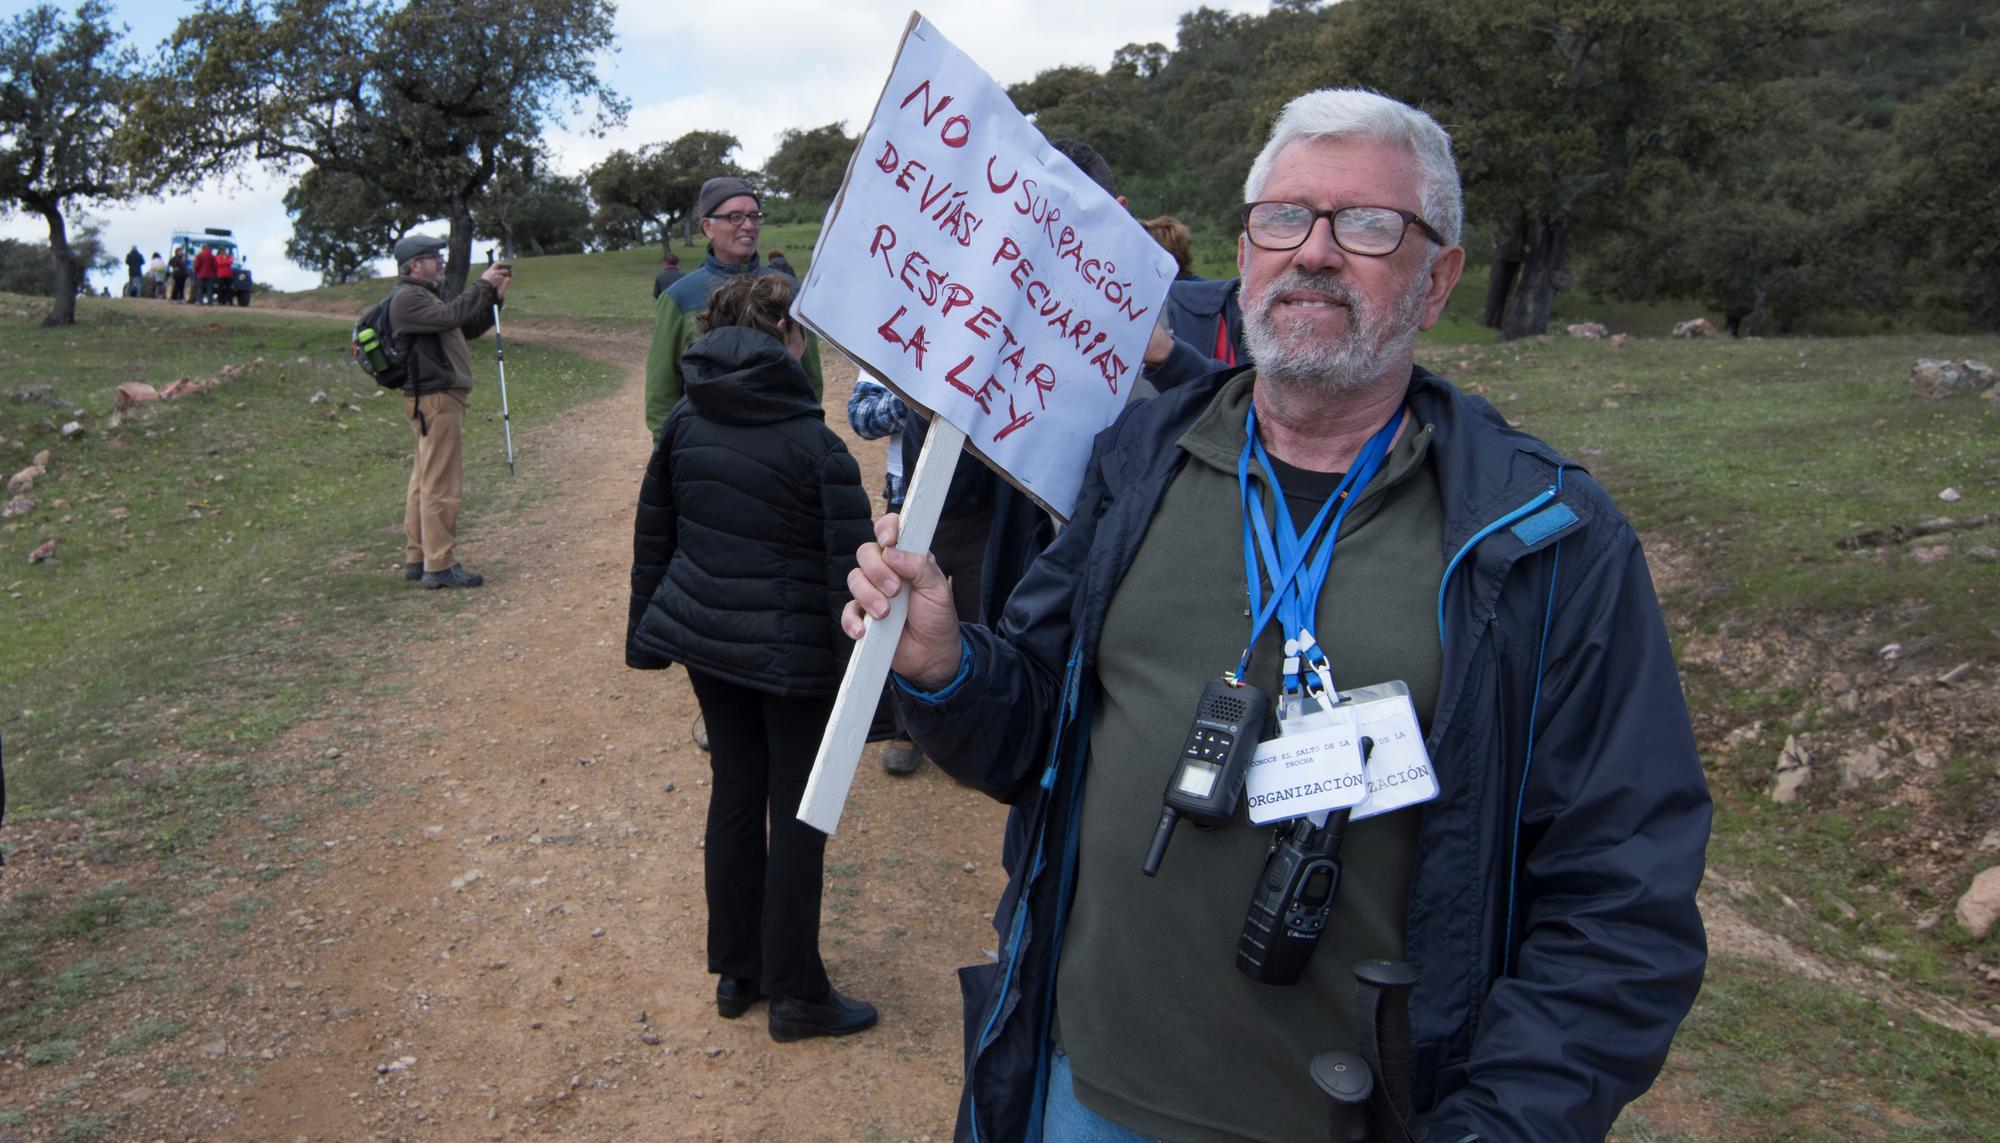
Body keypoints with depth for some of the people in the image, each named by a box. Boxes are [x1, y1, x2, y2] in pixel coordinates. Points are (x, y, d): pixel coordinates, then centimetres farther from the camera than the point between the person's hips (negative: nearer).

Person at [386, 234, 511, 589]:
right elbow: (450, 317, -26)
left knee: (424, 482, 13)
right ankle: (440, 566, -8)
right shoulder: (407, 297, -11)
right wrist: (482, 286, -18)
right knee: (442, 486, -10)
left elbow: (469, 327, 19)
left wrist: (494, 296, 8)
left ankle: (416, 559, 20)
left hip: (440, 399, 11)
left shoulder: (426, 295, 21)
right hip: (436, 399, -11)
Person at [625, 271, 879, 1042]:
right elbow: (848, 571, -17)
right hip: (794, 654, -6)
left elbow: (653, 538, 9)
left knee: (735, 793, 18)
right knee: (798, 814, 6)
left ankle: (736, 972, 30)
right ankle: (796, 994, 18)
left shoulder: (684, 424, 1)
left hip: (705, 639, 6)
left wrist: (647, 634, 19)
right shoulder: (812, 443, -17)